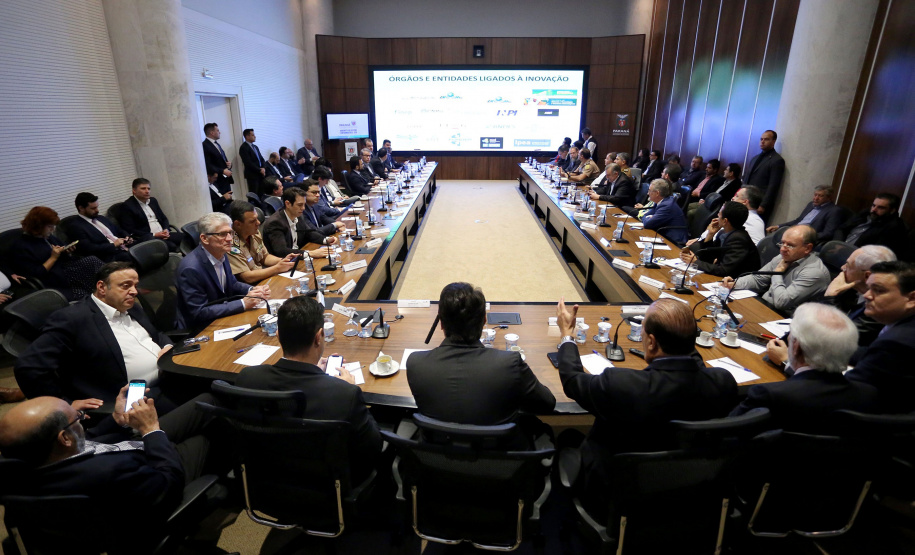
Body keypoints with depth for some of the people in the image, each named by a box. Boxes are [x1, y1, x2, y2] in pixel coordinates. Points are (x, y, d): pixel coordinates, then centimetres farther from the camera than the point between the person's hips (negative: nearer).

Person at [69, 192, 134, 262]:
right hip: (110, 257, -8)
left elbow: (120, 232, 29)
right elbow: (88, 249, -12)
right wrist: (113, 245, -11)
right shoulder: (75, 227, -1)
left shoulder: (101, 218, 22)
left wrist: (127, 238, 7)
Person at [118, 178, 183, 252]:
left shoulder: (153, 200, 19)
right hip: (148, 238, -7)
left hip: (163, 234, 7)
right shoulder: (127, 206, -2)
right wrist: (154, 235, -15)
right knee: (171, 246, -36)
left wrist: (166, 230, 0)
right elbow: (130, 231, -8)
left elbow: (164, 218, 24)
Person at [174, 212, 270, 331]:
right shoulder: (191, 268, -24)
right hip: (198, 330, -7)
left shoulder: (221, 255, -3)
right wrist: (243, 304, -25)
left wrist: (253, 290, -9)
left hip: (220, 319, 7)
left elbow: (232, 284, 12)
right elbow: (200, 312, -22)